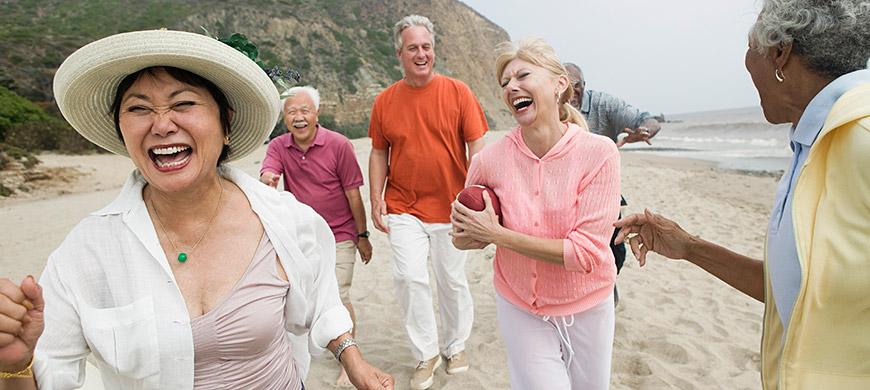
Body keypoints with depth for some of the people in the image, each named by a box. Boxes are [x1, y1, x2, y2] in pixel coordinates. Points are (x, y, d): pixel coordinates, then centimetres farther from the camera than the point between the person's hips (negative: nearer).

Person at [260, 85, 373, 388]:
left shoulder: (339, 145, -12)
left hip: (338, 237, -3)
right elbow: (267, 176, -19)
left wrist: (363, 236, -4)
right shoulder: (278, 147, -2)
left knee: (338, 297, -6)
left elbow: (353, 194, -8)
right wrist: (267, 179, -44)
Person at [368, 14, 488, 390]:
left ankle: (455, 346, 36)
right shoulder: (385, 100, 3)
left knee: (452, 281, 10)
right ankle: (426, 353, 15)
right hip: (403, 207, 1)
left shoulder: (457, 91, -3)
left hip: (450, 206, -1)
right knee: (409, 277, -9)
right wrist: (376, 200, 3)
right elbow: (379, 153, 9)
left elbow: (476, 145, -3)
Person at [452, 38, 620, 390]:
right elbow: (463, 238, 2)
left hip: (587, 308, 0)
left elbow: (586, 252, -23)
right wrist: (462, 233, -22)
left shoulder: (598, 153, -20)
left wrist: (496, 234, -25)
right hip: (520, 310, 0)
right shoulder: (490, 159, -15)